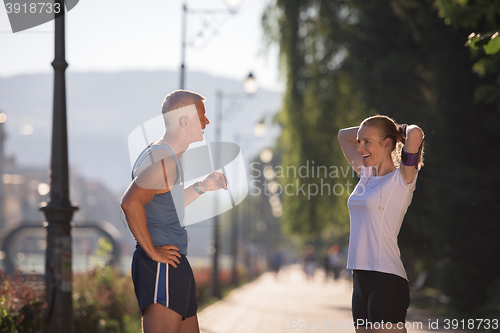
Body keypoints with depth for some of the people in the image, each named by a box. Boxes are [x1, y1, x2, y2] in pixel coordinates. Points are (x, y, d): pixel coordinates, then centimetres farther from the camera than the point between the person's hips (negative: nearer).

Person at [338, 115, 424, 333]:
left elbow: (415, 133, -21)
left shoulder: (402, 178, -5)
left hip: (386, 280, -8)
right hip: (361, 280, 8)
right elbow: (343, 135, 30)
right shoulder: (366, 175, 16)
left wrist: (405, 131, 1)